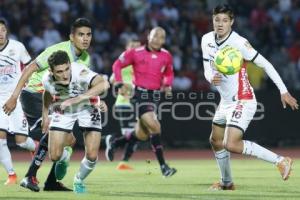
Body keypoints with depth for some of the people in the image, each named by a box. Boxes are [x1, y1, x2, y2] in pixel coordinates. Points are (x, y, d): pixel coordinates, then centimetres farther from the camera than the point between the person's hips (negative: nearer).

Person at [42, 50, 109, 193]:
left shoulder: (80, 72, -39)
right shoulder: (47, 81, -25)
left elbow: (104, 84, -57)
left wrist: (76, 99, -60)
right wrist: (45, 115, 11)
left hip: (87, 108, -2)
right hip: (63, 111, 2)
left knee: (92, 156, -11)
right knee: (55, 156, -7)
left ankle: (79, 180, 22)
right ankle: (64, 158, 33)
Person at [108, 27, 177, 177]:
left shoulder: (166, 56, 6)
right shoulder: (136, 53, -5)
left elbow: (169, 73, 23)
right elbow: (117, 65, 4)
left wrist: (167, 85, 2)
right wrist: (120, 84, -6)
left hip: (154, 96, 6)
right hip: (140, 95, -6)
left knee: (142, 135, 7)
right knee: (155, 128, -20)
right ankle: (163, 166, -16)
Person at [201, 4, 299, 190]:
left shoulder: (239, 42, -21)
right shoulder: (207, 40, -1)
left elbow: (264, 64, -18)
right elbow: (207, 68, 7)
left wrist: (284, 91, -18)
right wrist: (211, 78, -19)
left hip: (242, 102, -8)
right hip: (226, 101, 8)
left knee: (231, 145, -22)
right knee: (216, 141, 19)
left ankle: (280, 161, -15)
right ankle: (227, 182, 40)